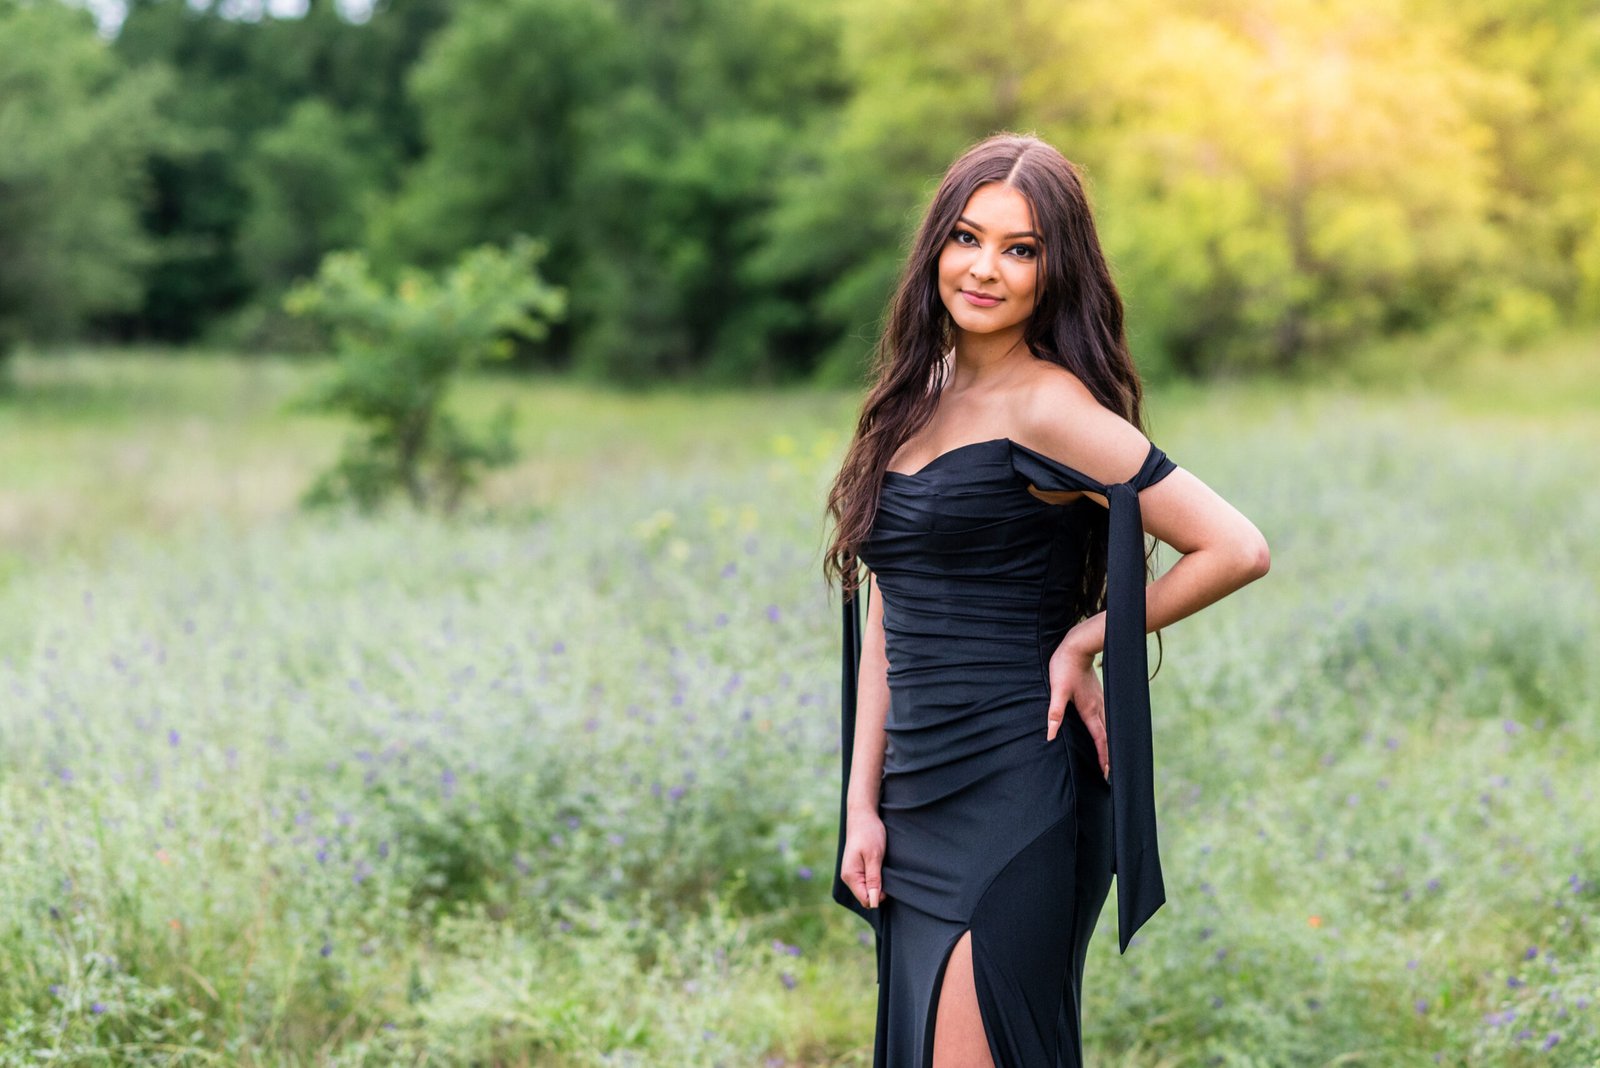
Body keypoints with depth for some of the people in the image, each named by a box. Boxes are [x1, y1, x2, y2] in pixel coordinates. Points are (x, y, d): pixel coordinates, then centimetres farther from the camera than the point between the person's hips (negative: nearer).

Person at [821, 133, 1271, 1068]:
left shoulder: (1048, 407, -12)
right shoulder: (916, 398, 11)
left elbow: (1238, 550, -17)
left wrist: (1085, 640, -8)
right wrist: (862, 799, 8)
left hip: (1016, 799, -8)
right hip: (918, 800, 8)